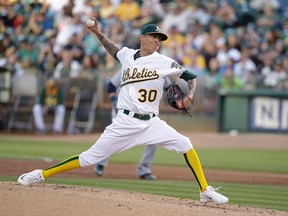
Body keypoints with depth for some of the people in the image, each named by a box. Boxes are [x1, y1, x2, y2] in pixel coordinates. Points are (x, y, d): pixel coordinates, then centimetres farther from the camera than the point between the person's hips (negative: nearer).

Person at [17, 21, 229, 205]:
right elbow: (114, 50, 30)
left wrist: (189, 96, -14)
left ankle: (205, 191, -7)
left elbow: (190, 76, 4)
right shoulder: (127, 55, 6)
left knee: (185, 145, -17)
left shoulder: (164, 62, -1)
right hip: (125, 122, 0)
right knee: (90, 157, -2)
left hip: (151, 122, 0)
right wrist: (98, 33, 20)